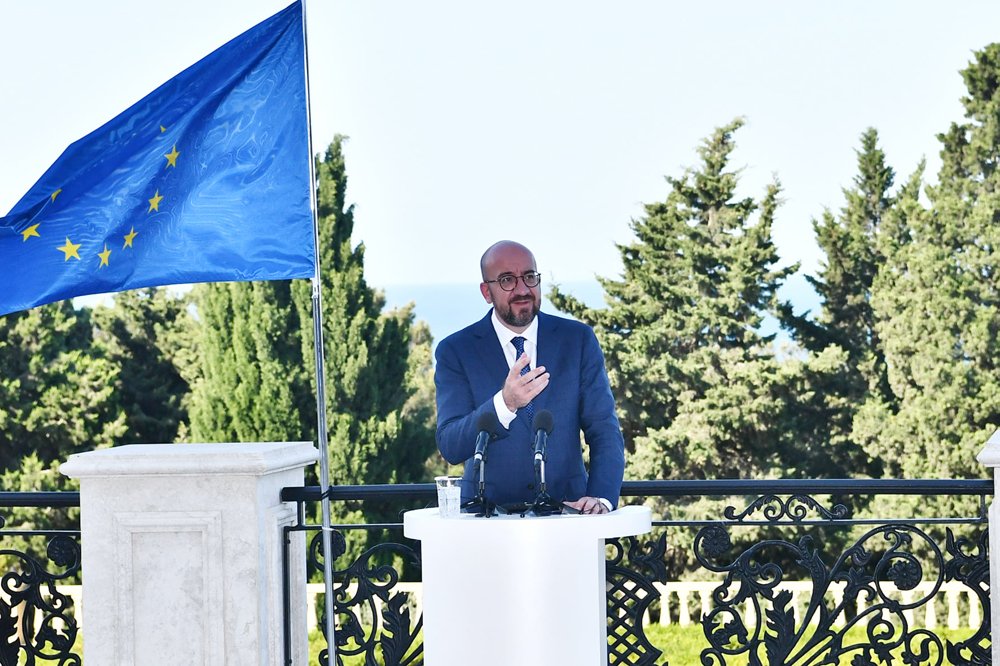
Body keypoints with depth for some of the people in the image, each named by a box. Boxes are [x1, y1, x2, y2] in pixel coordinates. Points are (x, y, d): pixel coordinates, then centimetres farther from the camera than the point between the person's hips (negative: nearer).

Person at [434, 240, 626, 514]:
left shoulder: (578, 340, 8)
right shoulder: (455, 351, 2)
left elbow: (604, 431, 6)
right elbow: (450, 447, -8)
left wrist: (601, 498, -11)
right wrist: (504, 404, -25)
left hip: (567, 511, 2)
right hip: (489, 515, -2)